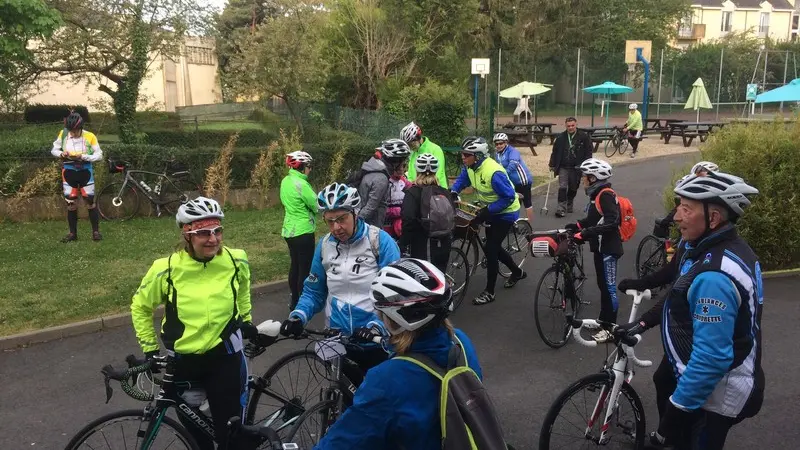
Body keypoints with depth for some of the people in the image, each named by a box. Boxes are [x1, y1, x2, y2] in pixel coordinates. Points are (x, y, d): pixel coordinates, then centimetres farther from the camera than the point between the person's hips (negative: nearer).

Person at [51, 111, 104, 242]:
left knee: (90, 202, -2)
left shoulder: (90, 136, -11)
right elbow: (53, 150, 7)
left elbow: (99, 155, -9)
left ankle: (96, 231, 6)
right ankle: (73, 233, 14)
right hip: (69, 171, 2)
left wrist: (83, 157, -24)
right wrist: (61, 154, -16)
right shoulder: (63, 134, -3)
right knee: (71, 204, 6)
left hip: (85, 171, -2)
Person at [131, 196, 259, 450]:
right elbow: (140, 307, 2)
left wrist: (245, 320, 19)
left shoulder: (236, 261, -12)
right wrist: (150, 349, 4)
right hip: (183, 359, 1)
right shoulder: (166, 269, -16)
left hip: (224, 356, 0)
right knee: (193, 429, 17)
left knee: (230, 429, 5)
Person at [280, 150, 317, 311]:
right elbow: (317, 206, -16)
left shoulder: (286, 181, 6)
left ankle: (295, 302, 26)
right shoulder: (301, 184, -21)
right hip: (303, 232, -9)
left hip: (289, 230, 9)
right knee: (305, 268, 1)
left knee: (295, 265, 17)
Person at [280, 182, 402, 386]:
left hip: (376, 340, -3)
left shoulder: (381, 241, -14)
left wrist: (377, 325, -30)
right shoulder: (324, 245, -1)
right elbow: (313, 292, 6)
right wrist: (298, 316, -12)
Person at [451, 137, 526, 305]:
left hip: (506, 212, -9)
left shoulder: (493, 172, -34)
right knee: (493, 246, 18)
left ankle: (489, 292, 3)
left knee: (490, 249, -9)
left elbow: (508, 198, -30)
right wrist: (453, 193, -17)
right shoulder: (470, 167, -10)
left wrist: (487, 210, -30)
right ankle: (517, 272, 42)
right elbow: (461, 180, 4)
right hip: (491, 210, 9)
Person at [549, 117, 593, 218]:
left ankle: (569, 205, 31)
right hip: (563, 167, 0)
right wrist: (552, 165, 6)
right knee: (562, 187, -9)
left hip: (576, 168, 0)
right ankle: (561, 208, -9)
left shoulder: (584, 137, -3)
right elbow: (555, 152, 9)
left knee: (573, 188, 12)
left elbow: (588, 153, -1)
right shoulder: (560, 137, 2)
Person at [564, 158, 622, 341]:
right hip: (600, 247, 10)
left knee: (609, 288, -3)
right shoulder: (597, 194, 10)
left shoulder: (606, 195, -19)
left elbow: (612, 222, -29)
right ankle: (603, 321, 30)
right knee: (603, 285, 18)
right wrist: (576, 226, 1)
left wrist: (585, 233, -31)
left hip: (608, 248, -10)